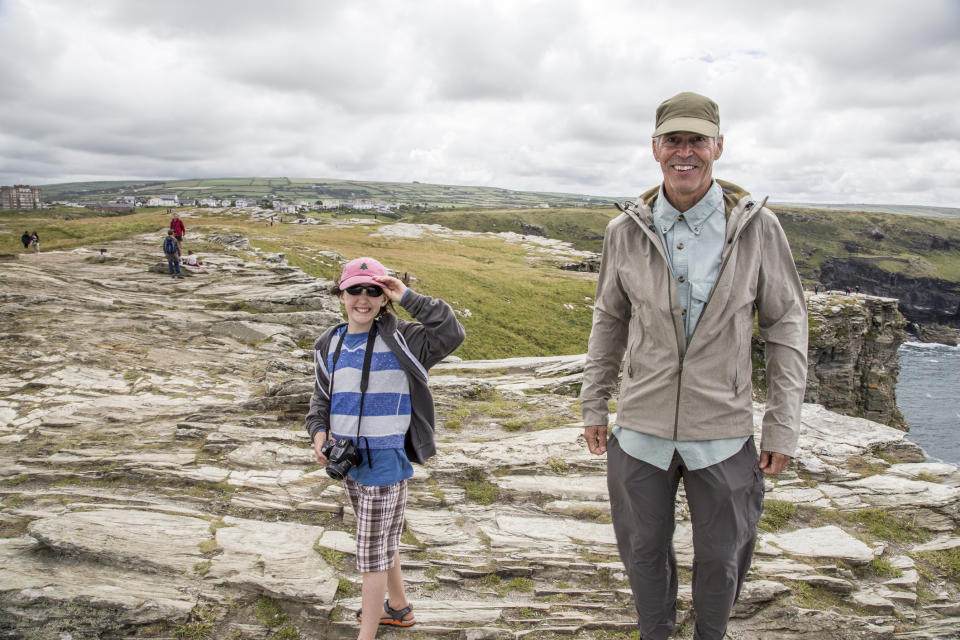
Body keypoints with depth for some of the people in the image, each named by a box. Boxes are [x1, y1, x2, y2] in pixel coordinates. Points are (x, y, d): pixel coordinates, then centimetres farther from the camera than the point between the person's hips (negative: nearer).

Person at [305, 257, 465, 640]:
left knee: (372, 553, 3)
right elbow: (321, 397, 15)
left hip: (385, 461, -7)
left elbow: (451, 335, -28)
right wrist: (319, 431, -3)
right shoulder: (329, 345, 5)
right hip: (348, 461, 7)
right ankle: (398, 607, 45)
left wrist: (408, 297, -26)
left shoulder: (398, 340, -13)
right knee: (381, 543, 24)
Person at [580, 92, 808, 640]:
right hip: (641, 430, 2)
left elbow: (787, 325, -2)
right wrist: (594, 405, 9)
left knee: (721, 558, 17)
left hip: (723, 433, -1)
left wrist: (784, 426, -4)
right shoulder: (626, 230, -4)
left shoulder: (757, 227, -8)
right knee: (645, 550, 18)